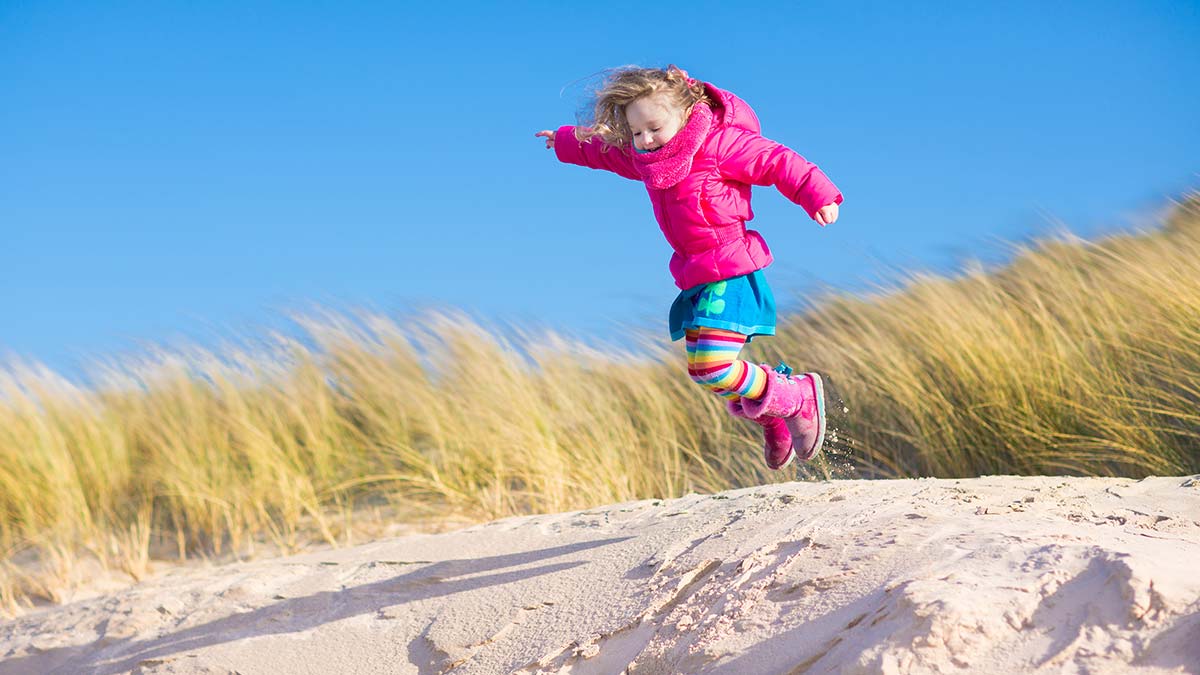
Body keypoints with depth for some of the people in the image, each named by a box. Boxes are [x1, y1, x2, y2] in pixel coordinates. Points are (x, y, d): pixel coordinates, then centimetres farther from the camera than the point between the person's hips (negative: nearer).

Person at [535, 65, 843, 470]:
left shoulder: (718, 142, -13)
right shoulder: (642, 157, 11)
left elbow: (776, 162, -13)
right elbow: (604, 151, 32)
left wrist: (818, 196, -21)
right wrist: (567, 143, 48)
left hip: (731, 274, -9)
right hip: (697, 280, 9)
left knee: (713, 367, -20)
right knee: (704, 370, 9)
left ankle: (798, 398, 0)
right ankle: (772, 420, 31)